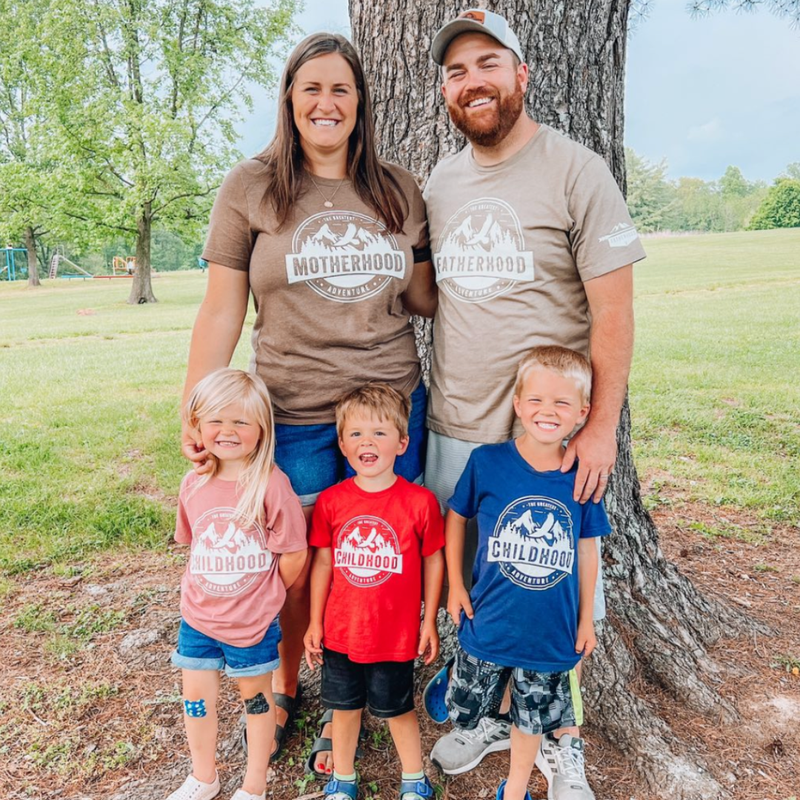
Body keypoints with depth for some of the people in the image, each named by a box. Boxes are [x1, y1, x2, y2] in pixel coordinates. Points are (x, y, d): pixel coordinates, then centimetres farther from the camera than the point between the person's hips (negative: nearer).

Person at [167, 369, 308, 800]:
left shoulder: (271, 485, -23)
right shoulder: (195, 484, -6)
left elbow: (294, 553, -17)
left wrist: (265, 595, -4)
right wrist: (204, 587, 6)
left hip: (252, 620, -4)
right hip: (198, 615, 5)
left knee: (255, 694, 17)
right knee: (196, 695, 18)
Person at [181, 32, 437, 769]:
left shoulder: (398, 191, 7)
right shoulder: (251, 188, 0)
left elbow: (427, 300, 13)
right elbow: (222, 310, -2)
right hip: (294, 413, -2)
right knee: (295, 564, 11)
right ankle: (285, 687, 39)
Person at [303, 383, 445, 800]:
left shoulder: (419, 502, -15)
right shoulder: (331, 501, -9)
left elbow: (433, 561, -4)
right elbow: (322, 562, 1)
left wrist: (430, 621, -1)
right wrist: (315, 622, 4)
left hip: (396, 634, -2)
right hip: (341, 631, 2)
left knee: (398, 709, 17)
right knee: (345, 707, 19)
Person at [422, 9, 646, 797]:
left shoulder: (576, 171, -8)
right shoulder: (439, 182, 8)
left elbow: (613, 308, -10)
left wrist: (601, 425, -15)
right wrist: (438, 399, 11)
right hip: (452, 430, 5)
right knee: (465, 586, 16)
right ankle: (489, 713, 39)